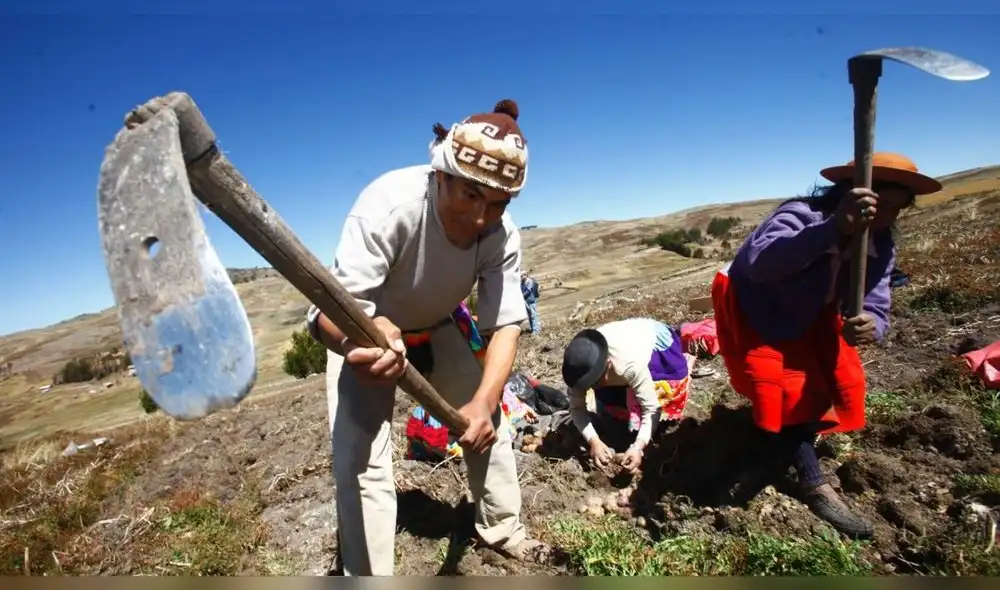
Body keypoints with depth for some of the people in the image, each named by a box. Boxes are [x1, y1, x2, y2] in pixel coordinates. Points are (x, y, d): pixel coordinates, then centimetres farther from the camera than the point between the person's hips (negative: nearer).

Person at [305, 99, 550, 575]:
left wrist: (484, 399, -41)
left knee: (488, 423, 11)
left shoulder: (501, 235, -24)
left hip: (437, 330, 4)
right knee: (360, 462, -13)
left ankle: (502, 527, 36)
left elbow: (506, 324, -24)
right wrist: (358, 338, -69)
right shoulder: (387, 206, -39)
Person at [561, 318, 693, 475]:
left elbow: (651, 409, -40)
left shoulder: (630, 365, -46)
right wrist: (593, 441, -41)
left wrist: (638, 447, -53)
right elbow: (576, 407, -26)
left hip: (658, 341, -4)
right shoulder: (581, 366, -30)